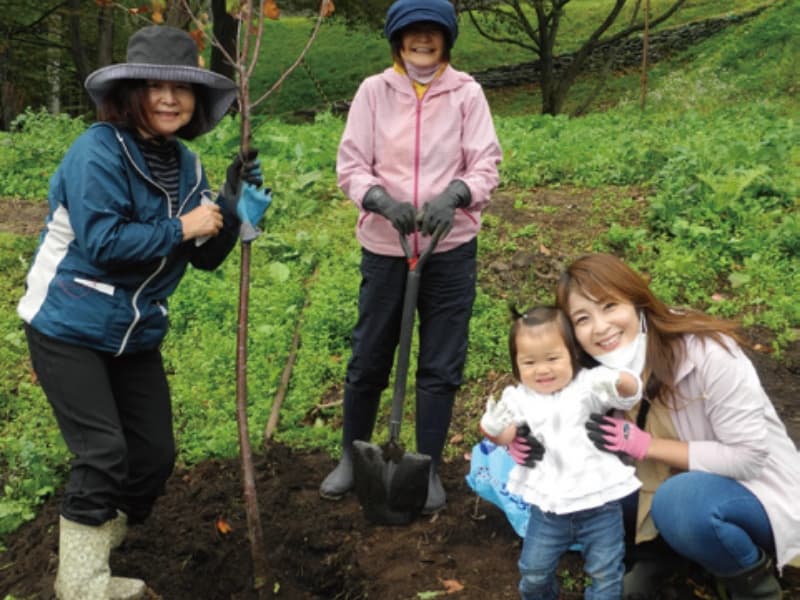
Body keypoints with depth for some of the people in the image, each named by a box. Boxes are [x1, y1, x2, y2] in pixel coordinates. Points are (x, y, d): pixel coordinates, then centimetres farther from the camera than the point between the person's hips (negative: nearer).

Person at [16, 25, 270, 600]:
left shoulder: (185, 165, 4)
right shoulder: (98, 150, -17)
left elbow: (207, 256, 4)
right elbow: (102, 243, -26)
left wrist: (234, 205, -11)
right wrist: (180, 228, -21)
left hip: (136, 333, 7)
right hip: (69, 328, -7)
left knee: (155, 454, 10)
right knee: (103, 454, -10)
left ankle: (94, 538, 32)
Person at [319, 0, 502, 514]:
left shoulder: (466, 92, -2)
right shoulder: (374, 90, -1)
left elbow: (486, 166, -3)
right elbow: (351, 165, -2)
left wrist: (453, 196, -23)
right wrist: (382, 201, -21)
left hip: (450, 248, 0)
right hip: (384, 246, 1)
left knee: (441, 365, 7)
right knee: (368, 358, 10)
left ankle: (430, 470, 23)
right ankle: (351, 457, 31)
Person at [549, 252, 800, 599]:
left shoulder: (706, 352, -28)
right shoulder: (599, 372, -11)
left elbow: (749, 457, -25)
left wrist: (646, 445, -28)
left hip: (759, 492, -5)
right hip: (682, 482, 5)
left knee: (679, 501, -35)